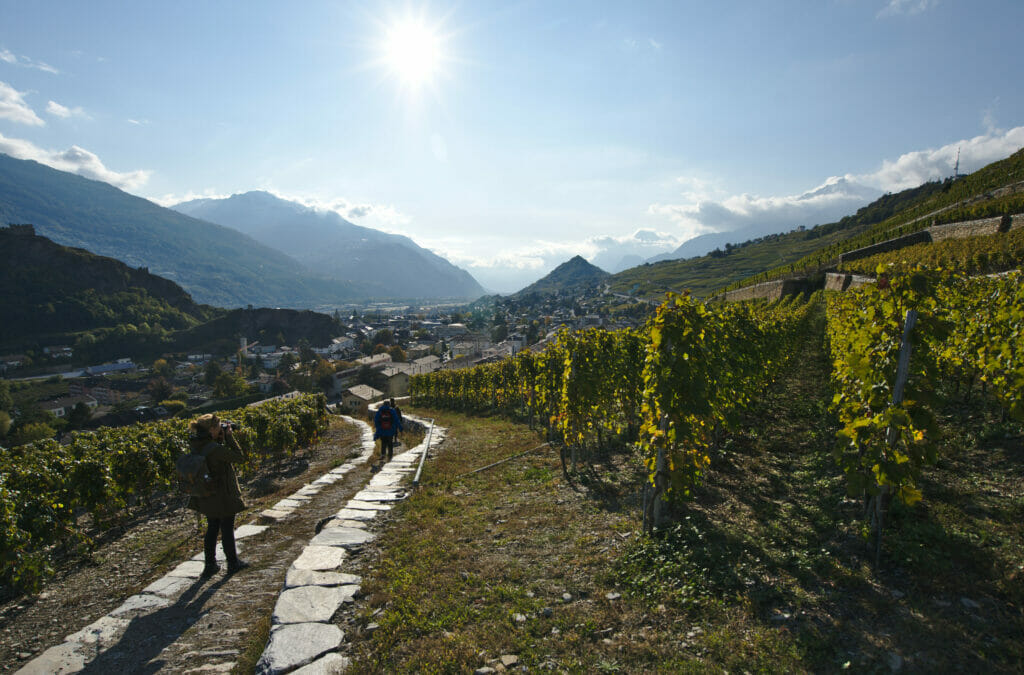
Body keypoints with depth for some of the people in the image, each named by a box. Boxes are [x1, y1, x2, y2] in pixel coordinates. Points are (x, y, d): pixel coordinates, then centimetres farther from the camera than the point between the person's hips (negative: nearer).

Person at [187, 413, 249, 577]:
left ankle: (210, 565, 29)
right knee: (227, 529, 10)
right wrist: (228, 436, -15)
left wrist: (220, 438, -1)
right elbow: (239, 456, -18)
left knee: (212, 528, 21)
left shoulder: (196, 445, -4)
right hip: (223, 497, -7)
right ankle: (233, 563, 26)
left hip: (206, 497, 7)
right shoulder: (215, 449, -28)